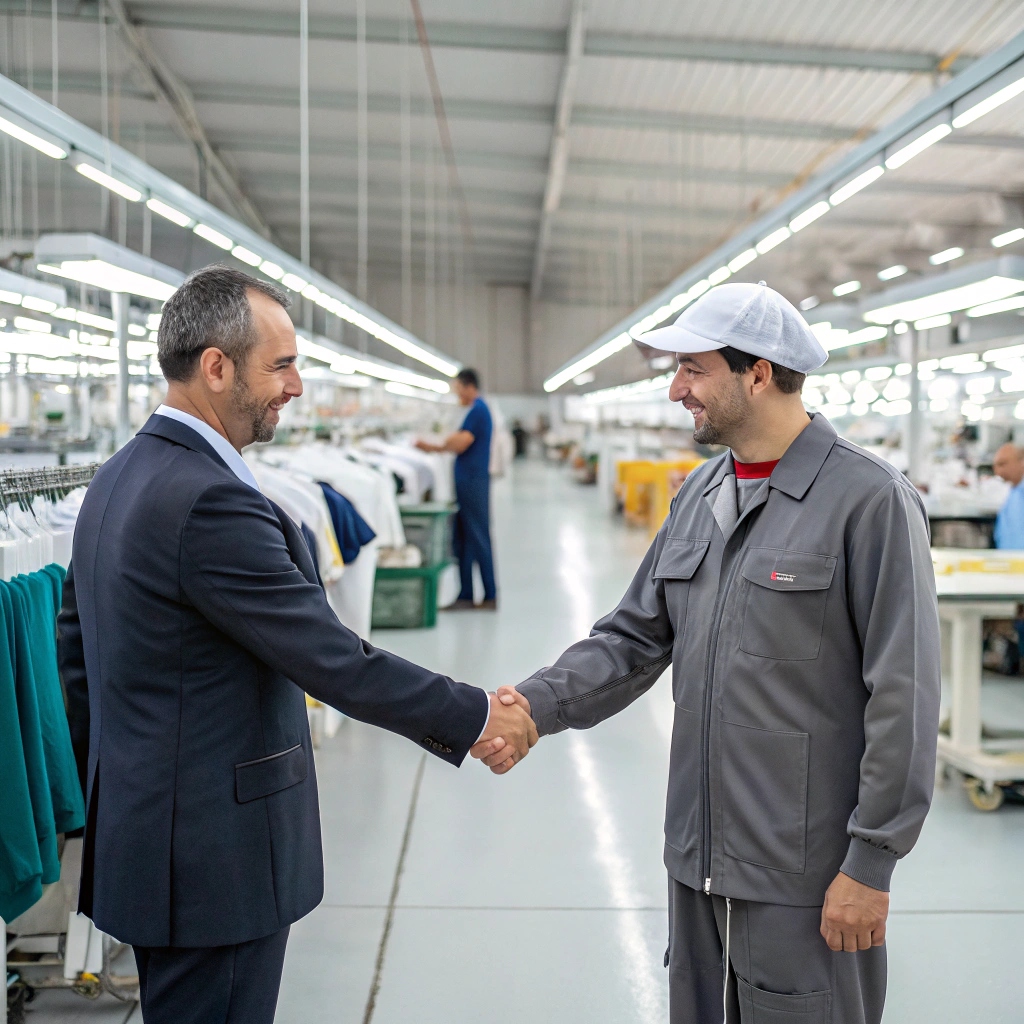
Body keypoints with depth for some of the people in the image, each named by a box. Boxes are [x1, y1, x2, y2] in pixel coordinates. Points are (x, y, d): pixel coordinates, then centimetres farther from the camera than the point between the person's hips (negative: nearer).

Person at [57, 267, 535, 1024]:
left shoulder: (118, 479, 7)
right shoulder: (213, 502, -24)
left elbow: (76, 651, 14)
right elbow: (337, 664, -22)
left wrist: (110, 792, 21)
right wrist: (477, 717, -10)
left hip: (145, 830, 10)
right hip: (214, 852, -10)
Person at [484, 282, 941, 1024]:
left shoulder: (869, 499, -14)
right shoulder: (699, 496, 9)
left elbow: (903, 697, -15)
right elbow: (637, 637, 10)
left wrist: (872, 862, -15)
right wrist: (540, 703, -6)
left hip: (805, 874, -7)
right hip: (698, 855, 7)